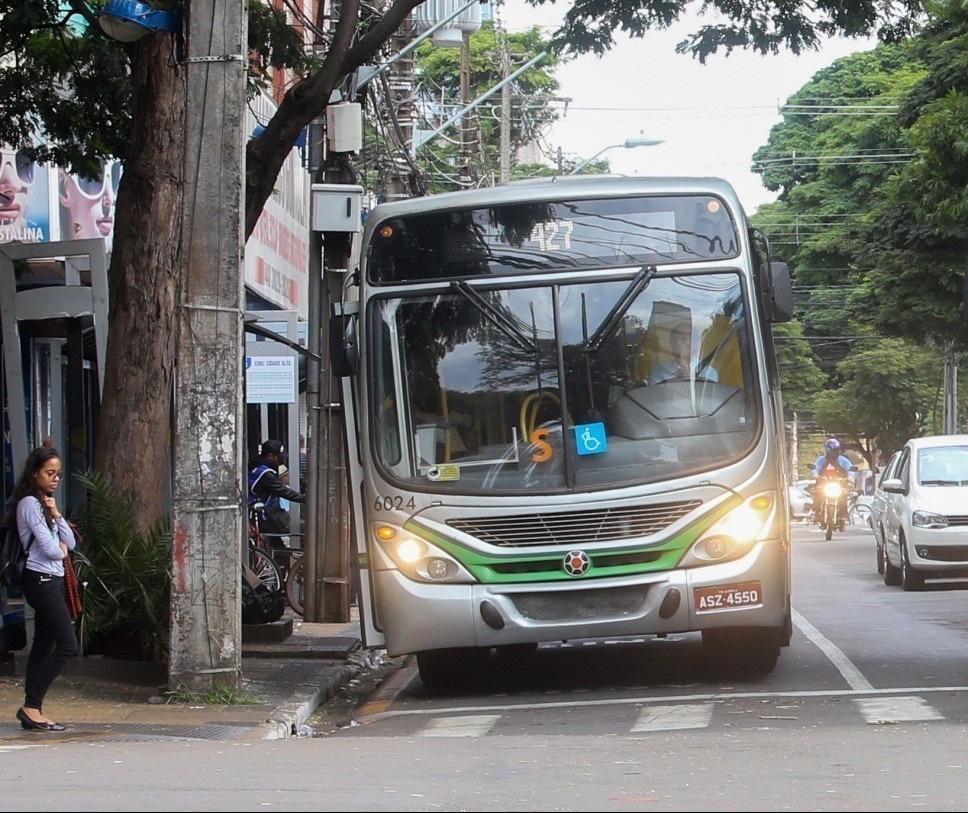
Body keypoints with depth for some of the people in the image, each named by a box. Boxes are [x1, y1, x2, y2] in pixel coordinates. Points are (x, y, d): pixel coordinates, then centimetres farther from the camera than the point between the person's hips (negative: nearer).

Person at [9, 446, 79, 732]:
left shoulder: (45, 504, 18)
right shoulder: (30, 503, -11)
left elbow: (70, 543, 12)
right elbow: (49, 548, -18)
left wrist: (56, 515, -1)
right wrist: (61, 551, 4)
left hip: (52, 581, 10)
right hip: (41, 580, -10)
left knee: (43, 646, 8)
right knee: (67, 645, -12)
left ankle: (33, 710, 9)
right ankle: (31, 706, -10)